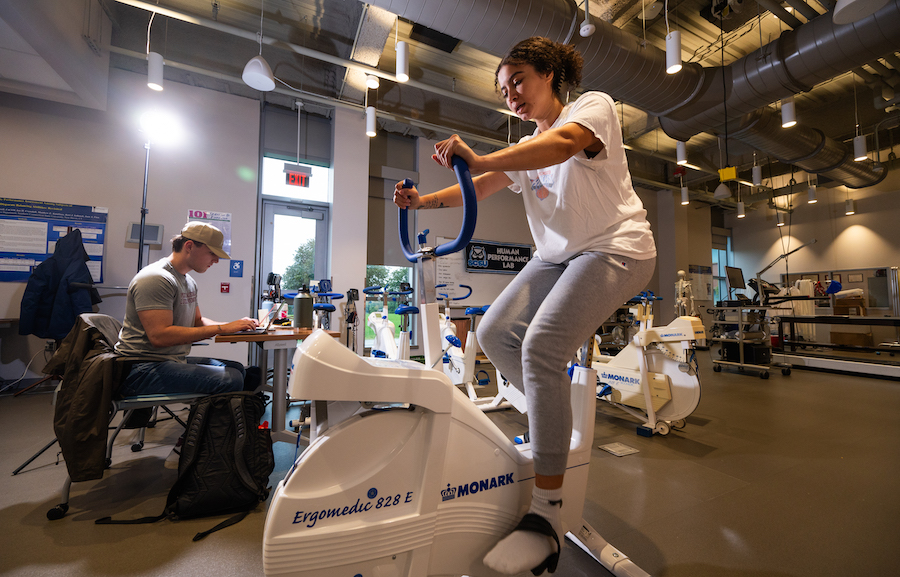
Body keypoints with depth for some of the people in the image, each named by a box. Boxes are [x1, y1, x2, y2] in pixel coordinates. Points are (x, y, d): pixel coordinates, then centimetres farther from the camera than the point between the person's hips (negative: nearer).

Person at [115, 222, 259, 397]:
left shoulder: (189, 282, 15)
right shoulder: (156, 279, -16)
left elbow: (198, 321, 21)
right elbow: (160, 336, -26)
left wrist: (234, 325, 2)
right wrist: (221, 328, -25)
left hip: (174, 361, 10)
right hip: (143, 370, -10)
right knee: (231, 379, -27)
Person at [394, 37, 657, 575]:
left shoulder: (594, 105, 3)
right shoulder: (525, 151, 21)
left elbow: (563, 144, -23)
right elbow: (478, 190, 8)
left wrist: (479, 158, -35)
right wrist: (423, 199, -8)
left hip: (614, 248, -7)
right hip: (558, 254, 7)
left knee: (541, 345, -27)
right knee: (495, 333, -9)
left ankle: (547, 512, -15)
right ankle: (557, 416, 13)